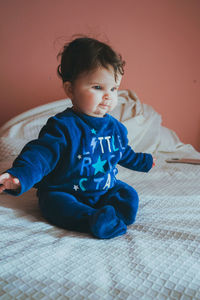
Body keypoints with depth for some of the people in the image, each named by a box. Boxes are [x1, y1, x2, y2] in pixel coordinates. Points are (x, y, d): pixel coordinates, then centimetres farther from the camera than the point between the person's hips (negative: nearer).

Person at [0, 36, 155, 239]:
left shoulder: (115, 127, 3)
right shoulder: (62, 127, -19)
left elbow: (124, 153, 22)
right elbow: (40, 154, -29)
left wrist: (144, 161, 37)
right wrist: (20, 176, -48)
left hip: (105, 190, 6)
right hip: (64, 191, -5)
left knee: (129, 196, -11)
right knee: (55, 203, -31)